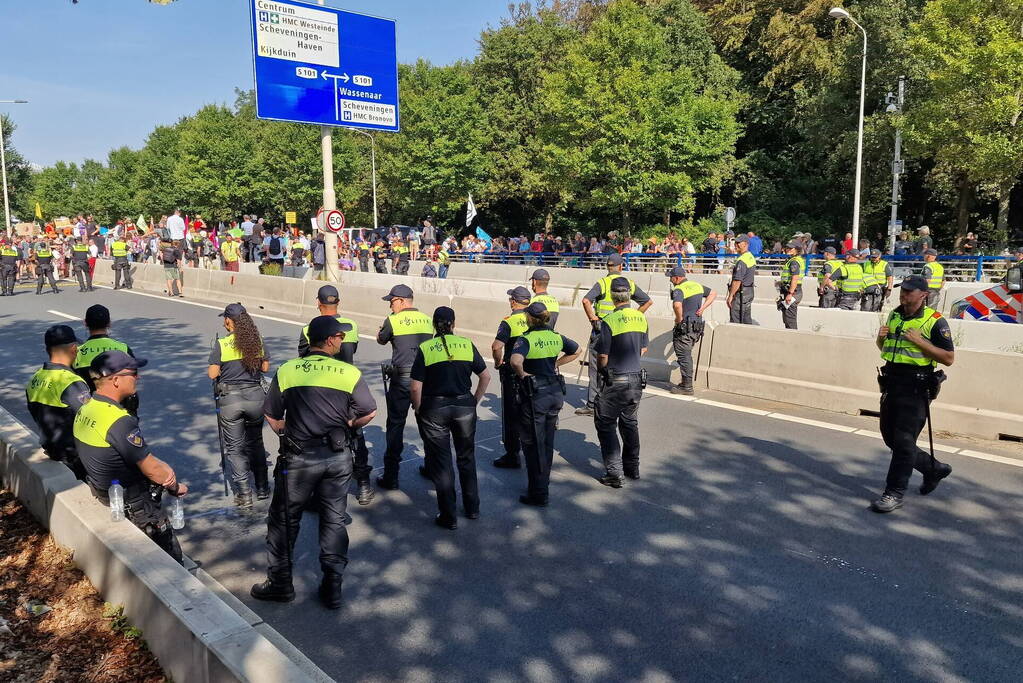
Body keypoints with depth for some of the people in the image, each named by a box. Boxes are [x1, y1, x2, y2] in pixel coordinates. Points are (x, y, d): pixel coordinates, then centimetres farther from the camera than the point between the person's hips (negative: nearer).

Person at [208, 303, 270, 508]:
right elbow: (265, 367, 8)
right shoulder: (257, 341, 0)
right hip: (255, 396, 3)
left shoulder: (221, 344, -8)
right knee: (255, 443, 19)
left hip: (229, 399, -3)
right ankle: (262, 488, 24)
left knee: (234, 448, 7)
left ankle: (244, 494, 6)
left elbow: (212, 374, -8)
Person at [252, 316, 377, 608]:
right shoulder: (350, 373, -7)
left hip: (298, 458, 0)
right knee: (334, 521, 13)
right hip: (338, 457, 1)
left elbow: (272, 418, 2)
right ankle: (332, 588, 21)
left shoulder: (287, 371, -4)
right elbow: (369, 413, -2)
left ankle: (280, 584, 28)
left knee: (284, 520, 17)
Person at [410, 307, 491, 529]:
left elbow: (416, 387, -9)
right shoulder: (467, 344, 0)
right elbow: (485, 376, 3)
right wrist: (475, 401, 12)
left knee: (441, 461, 7)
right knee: (466, 458, 19)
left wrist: (418, 410, 5)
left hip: (434, 409, -2)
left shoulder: (425, 348, -6)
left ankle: (448, 517, 13)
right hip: (464, 407, 2)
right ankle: (472, 508, 28)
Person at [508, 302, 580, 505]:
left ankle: (538, 494, 11)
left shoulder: (526, 339, -16)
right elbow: (576, 351, 20)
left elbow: (515, 361, -34)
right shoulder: (556, 337, 3)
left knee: (533, 444, 5)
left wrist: (522, 374, -15)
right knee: (547, 443, 19)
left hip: (535, 396, -6)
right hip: (555, 393, 6)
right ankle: (543, 483, 32)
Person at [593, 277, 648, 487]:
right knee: (630, 423, 20)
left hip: (615, 381, -6)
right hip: (637, 378, 6)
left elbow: (602, 356, -15)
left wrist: (602, 370, 5)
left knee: (606, 425, 4)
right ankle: (632, 468, 30)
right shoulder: (641, 317, 3)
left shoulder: (610, 321, -17)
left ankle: (614, 472, 0)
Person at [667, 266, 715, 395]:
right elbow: (713, 293, 23)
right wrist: (702, 308, 13)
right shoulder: (697, 286, 12)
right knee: (687, 355, 19)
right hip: (697, 327, 9)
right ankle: (686, 382, 26)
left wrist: (679, 318, -17)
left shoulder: (679, 290, -15)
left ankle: (687, 387, 3)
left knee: (684, 357, -1)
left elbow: (677, 305, -35)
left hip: (684, 328, -9)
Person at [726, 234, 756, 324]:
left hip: (741, 293, -10)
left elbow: (737, 281, -23)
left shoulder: (741, 260, -19)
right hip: (750, 292, 10)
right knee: (747, 320, 14)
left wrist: (730, 296, -18)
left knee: (735, 321, -6)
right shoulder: (751, 257, 13)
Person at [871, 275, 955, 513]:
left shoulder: (935, 321, -9)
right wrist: (881, 338, 2)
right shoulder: (894, 315, 12)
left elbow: (949, 358, -12)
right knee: (890, 437, 15)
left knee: (904, 441, -5)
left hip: (916, 387, -8)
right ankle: (934, 469, 35)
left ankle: (894, 494, 4)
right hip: (891, 383, 8)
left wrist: (920, 341, -19)